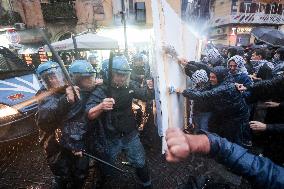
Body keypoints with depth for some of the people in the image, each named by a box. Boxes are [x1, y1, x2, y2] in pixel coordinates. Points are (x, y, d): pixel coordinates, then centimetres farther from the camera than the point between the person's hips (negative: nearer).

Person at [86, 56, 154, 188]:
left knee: (140, 163, 18)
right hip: (111, 138, -2)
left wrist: (150, 89, -16)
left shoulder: (129, 86, -8)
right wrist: (101, 106, -48)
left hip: (131, 135, 2)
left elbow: (146, 96, 7)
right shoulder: (101, 90, -20)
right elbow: (89, 115, -27)